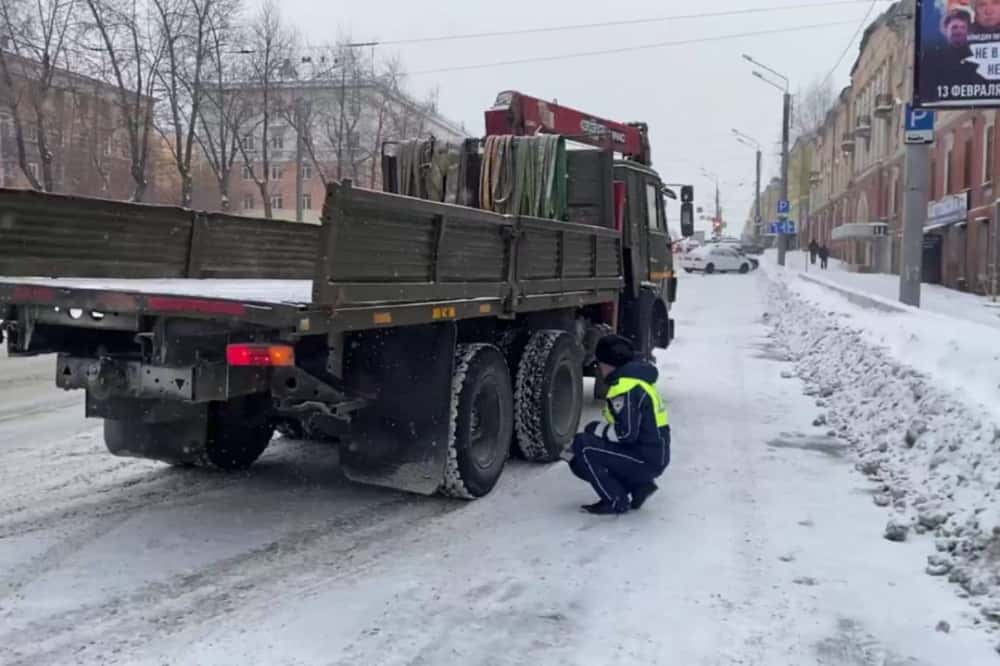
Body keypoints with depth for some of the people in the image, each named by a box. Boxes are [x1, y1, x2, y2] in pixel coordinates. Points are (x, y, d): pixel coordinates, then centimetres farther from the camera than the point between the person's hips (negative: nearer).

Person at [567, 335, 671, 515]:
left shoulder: (625, 386, -20)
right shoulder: (636, 379, 14)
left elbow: (626, 434, -24)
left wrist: (597, 429, -8)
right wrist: (598, 429, 8)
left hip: (647, 460, -10)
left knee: (582, 447, -18)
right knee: (579, 463, 13)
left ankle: (616, 501, -8)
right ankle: (639, 485, 10)